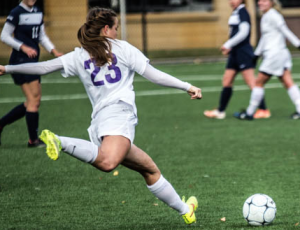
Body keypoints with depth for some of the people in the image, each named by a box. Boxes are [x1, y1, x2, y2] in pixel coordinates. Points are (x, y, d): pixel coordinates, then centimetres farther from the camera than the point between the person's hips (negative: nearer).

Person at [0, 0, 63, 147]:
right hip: (20, 60, -8)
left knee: (33, 101, 9)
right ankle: (33, 140, -4)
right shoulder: (17, 13, -9)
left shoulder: (38, 13, 13)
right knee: (34, 98, -11)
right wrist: (23, 47, -17)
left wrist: (53, 51, 5)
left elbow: (42, 36, 20)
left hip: (33, 60, 8)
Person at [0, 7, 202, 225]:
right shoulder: (121, 48, 12)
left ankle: (184, 209, 21)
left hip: (99, 121, 7)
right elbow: (153, 74, 10)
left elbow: (44, 67, 12)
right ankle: (61, 142, -44)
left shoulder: (78, 57, 21)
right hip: (119, 112, -7)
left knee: (150, 169, 18)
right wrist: (188, 87, 15)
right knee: (107, 162, -36)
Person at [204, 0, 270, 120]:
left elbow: (243, 32, -20)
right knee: (227, 81, 12)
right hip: (235, 52, 10)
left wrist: (228, 45, -16)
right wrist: (229, 47, 15)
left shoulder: (242, 12, -13)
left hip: (243, 51, -10)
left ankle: (263, 110, -9)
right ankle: (220, 111, 19)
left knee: (251, 81, -11)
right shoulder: (235, 13, 16)